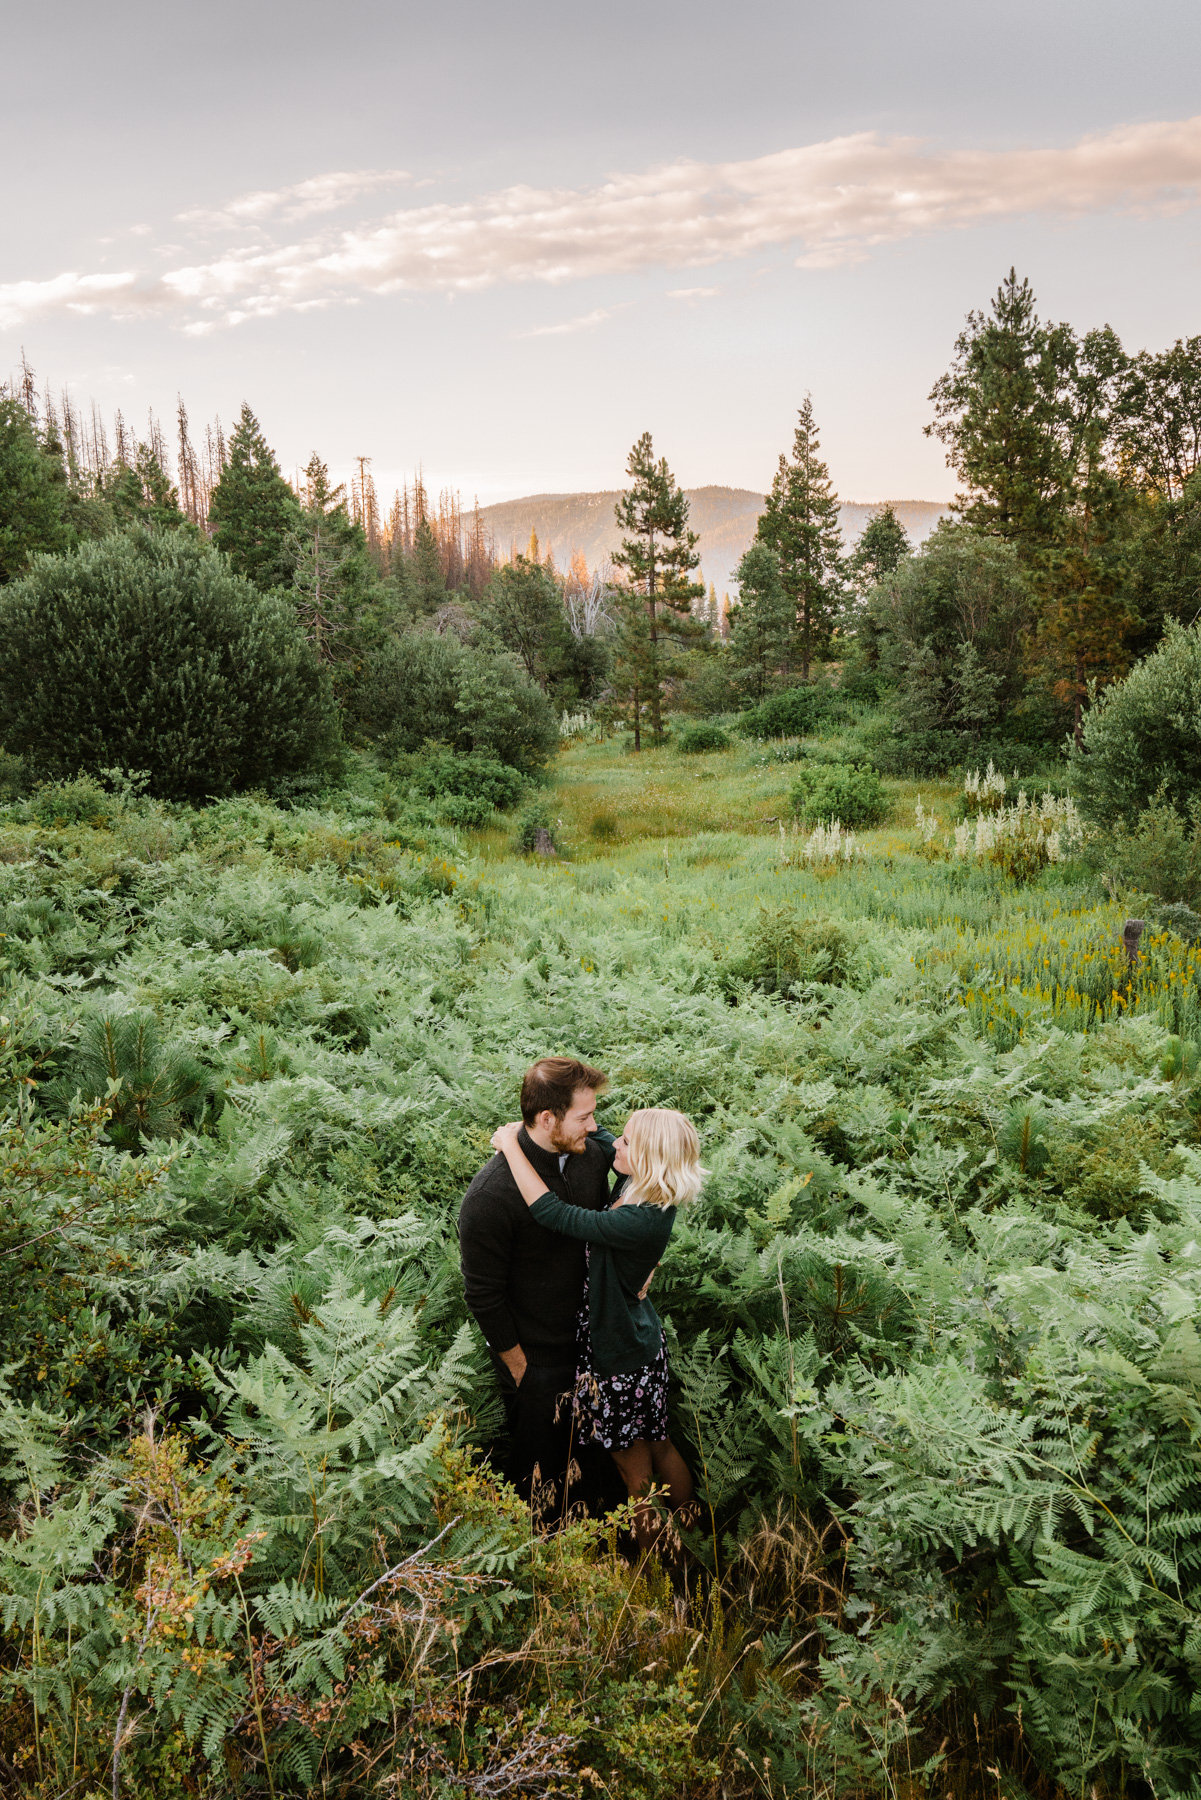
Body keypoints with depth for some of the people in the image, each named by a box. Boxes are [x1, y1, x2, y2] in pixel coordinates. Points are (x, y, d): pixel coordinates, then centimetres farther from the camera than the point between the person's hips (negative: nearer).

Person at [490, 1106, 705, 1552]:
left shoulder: (643, 1221, -35)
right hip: (639, 1337, 8)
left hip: (624, 1355, -8)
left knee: (634, 1465, 15)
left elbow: (551, 1211, -36)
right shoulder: (640, 1190, -9)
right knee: (659, 1446, 27)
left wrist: (510, 1144, -28)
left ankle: (650, 1560, 37)